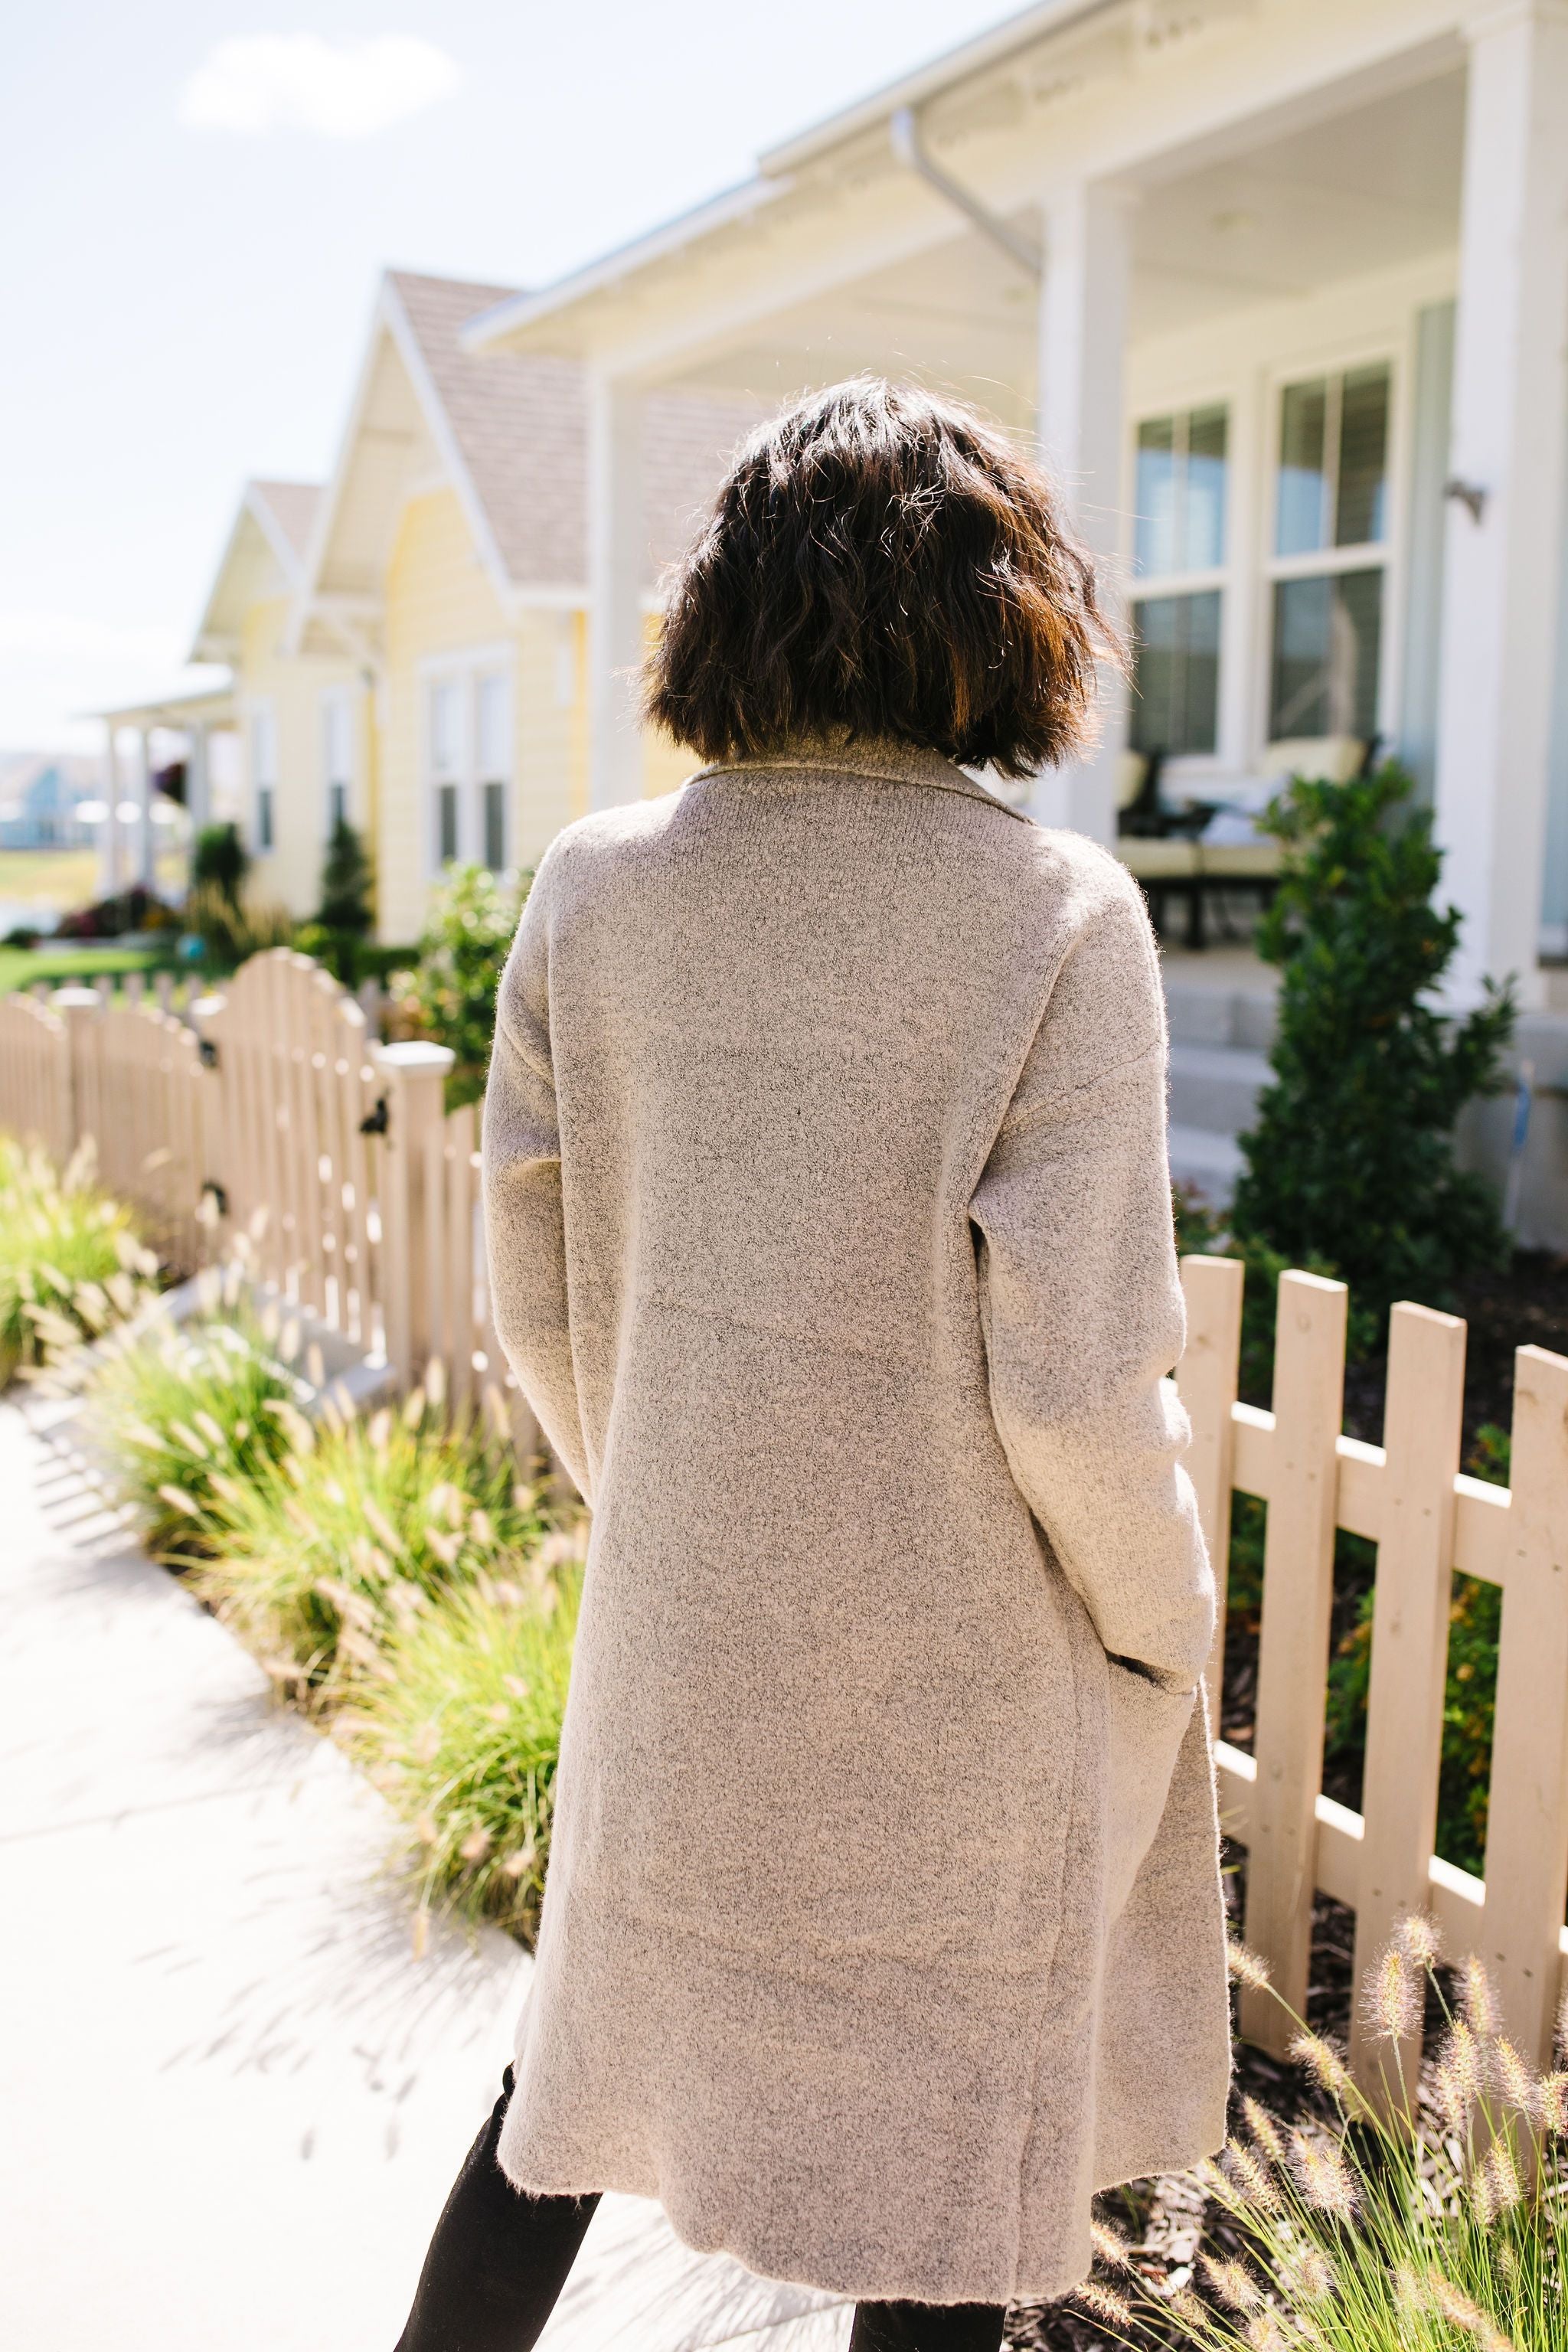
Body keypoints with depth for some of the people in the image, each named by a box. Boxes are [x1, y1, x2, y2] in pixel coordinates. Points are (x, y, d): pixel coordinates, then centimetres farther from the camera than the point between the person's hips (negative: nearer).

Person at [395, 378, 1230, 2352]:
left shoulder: (595, 886, -6)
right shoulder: (1059, 915, -18)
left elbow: (537, 1298, 1)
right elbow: (1073, 1385, -18)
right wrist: (1160, 1634, 0)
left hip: (676, 1634, 4)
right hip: (961, 1673, -3)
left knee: (596, 2039, 27)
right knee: (946, 2139, 19)